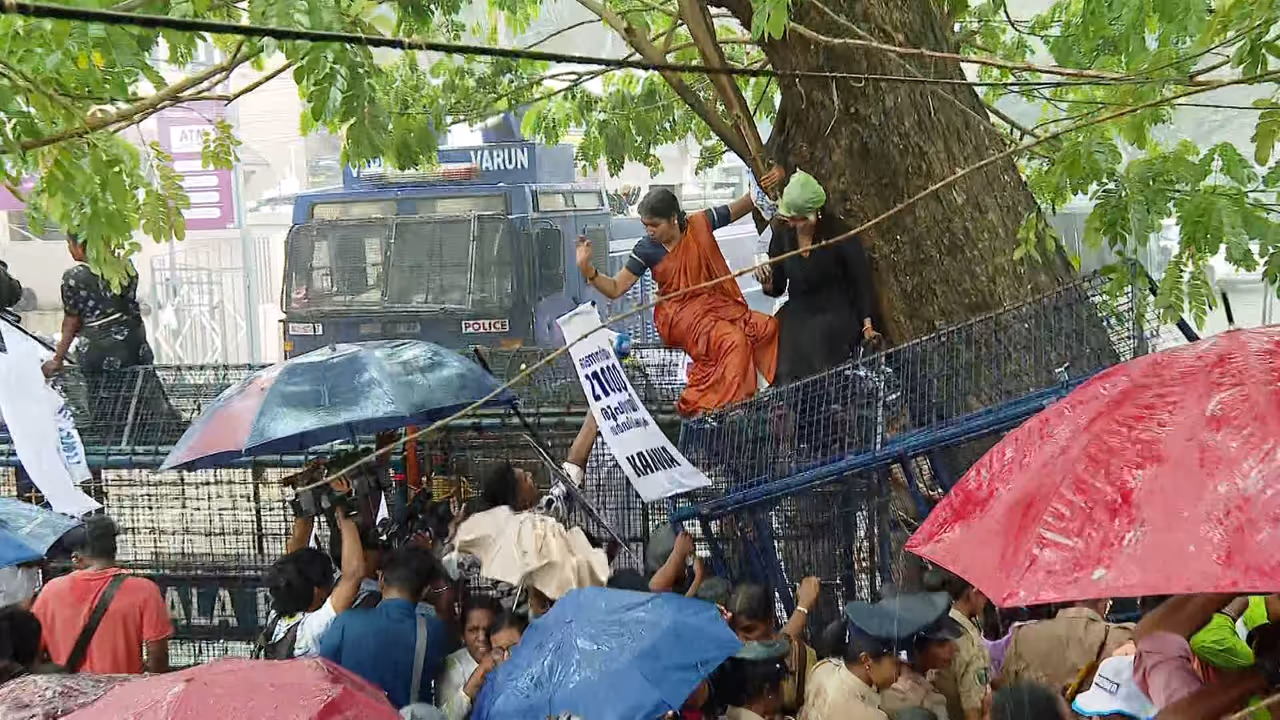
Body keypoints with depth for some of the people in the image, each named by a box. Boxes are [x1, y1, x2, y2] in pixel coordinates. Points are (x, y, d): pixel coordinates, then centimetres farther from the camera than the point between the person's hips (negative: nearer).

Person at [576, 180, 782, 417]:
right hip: (682, 315, -4)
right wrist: (587, 270, -17)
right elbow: (615, 289, -1)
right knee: (733, 340, -31)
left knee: (767, 328, -20)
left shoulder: (700, 224, -1)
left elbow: (745, 204, 10)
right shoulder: (646, 249, -4)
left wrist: (768, 182, -7)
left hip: (718, 304, 4)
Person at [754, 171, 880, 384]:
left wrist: (867, 326, -15)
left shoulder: (840, 235, -9)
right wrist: (767, 284, -12)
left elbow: (862, 282, -6)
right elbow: (777, 288, 12)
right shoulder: (782, 236, 4)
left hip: (836, 313, -4)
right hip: (797, 313, 4)